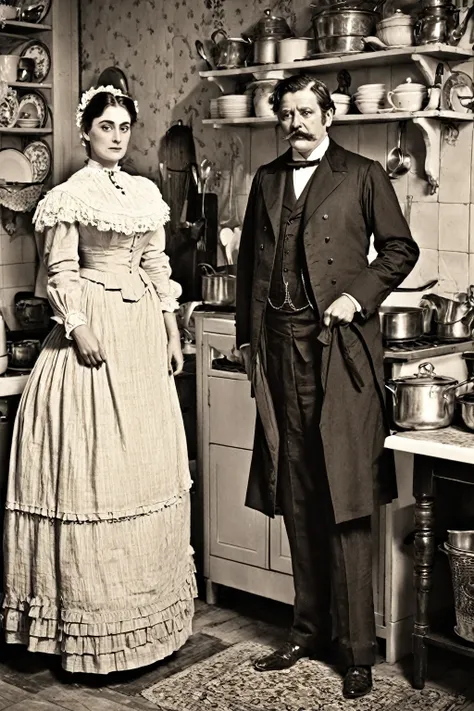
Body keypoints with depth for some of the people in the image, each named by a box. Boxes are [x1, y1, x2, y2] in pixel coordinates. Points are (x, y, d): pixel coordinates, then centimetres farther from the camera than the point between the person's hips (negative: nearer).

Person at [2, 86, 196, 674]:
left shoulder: (146, 193, 13)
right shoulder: (70, 197, -5)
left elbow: (158, 268, 15)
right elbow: (60, 274, -8)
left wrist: (172, 332, 11)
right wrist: (80, 331, -17)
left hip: (144, 332, 7)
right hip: (95, 331, -6)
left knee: (148, 465, 10)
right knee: (93, 468, -4)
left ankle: (148, 606, 21)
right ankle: (95, 614, 5)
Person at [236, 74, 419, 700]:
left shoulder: (363, 175, 4)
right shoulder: (267, 179, 17)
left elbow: (400, 248, 6)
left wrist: (359, 295, -8)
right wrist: (248, 338, 14)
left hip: (339, 348, -4)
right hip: (280, 351, 4)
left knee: (344, 503, -5)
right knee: (297, 501, 8)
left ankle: (358, 650, 4)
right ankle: (309, 631, 20)